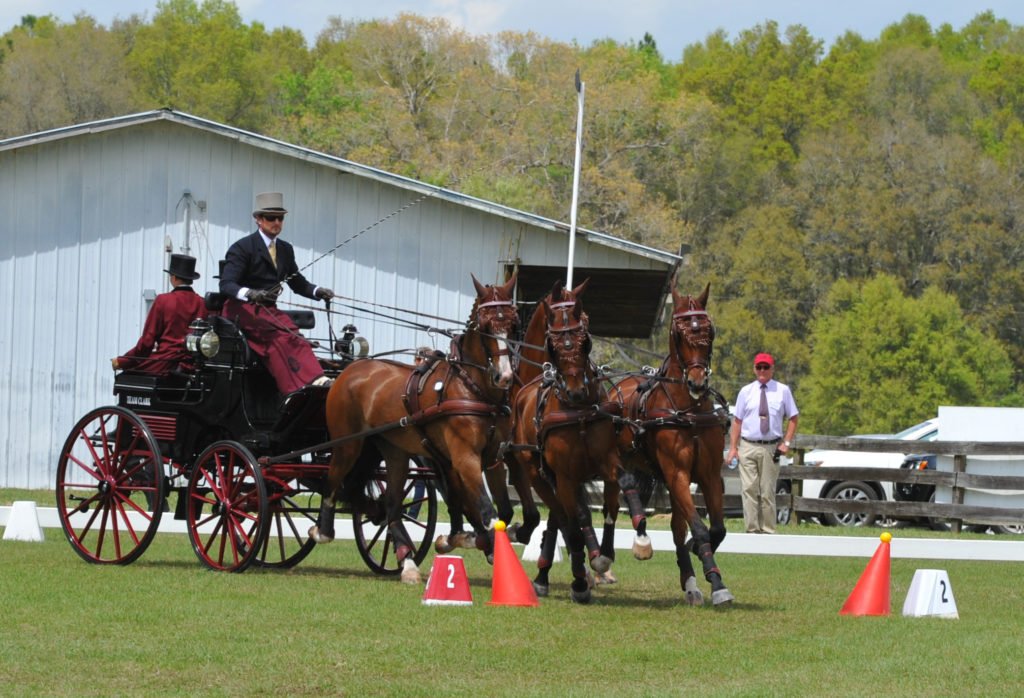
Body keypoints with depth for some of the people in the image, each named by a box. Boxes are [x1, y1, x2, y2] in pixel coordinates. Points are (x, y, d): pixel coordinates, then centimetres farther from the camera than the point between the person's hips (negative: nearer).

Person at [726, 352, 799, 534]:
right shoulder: (746, 391, 8)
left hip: (771, 448, -1)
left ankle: (768, 530, 9)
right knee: (749, 489, -6)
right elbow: (737, 420, 8)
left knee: (768, 491, 3)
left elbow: (793, 418, 8)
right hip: (748, 447, 1)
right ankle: (752, 529, -4)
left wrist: (786, 443, -3)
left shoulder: (783, 391, 5)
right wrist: (733, 447, 1)